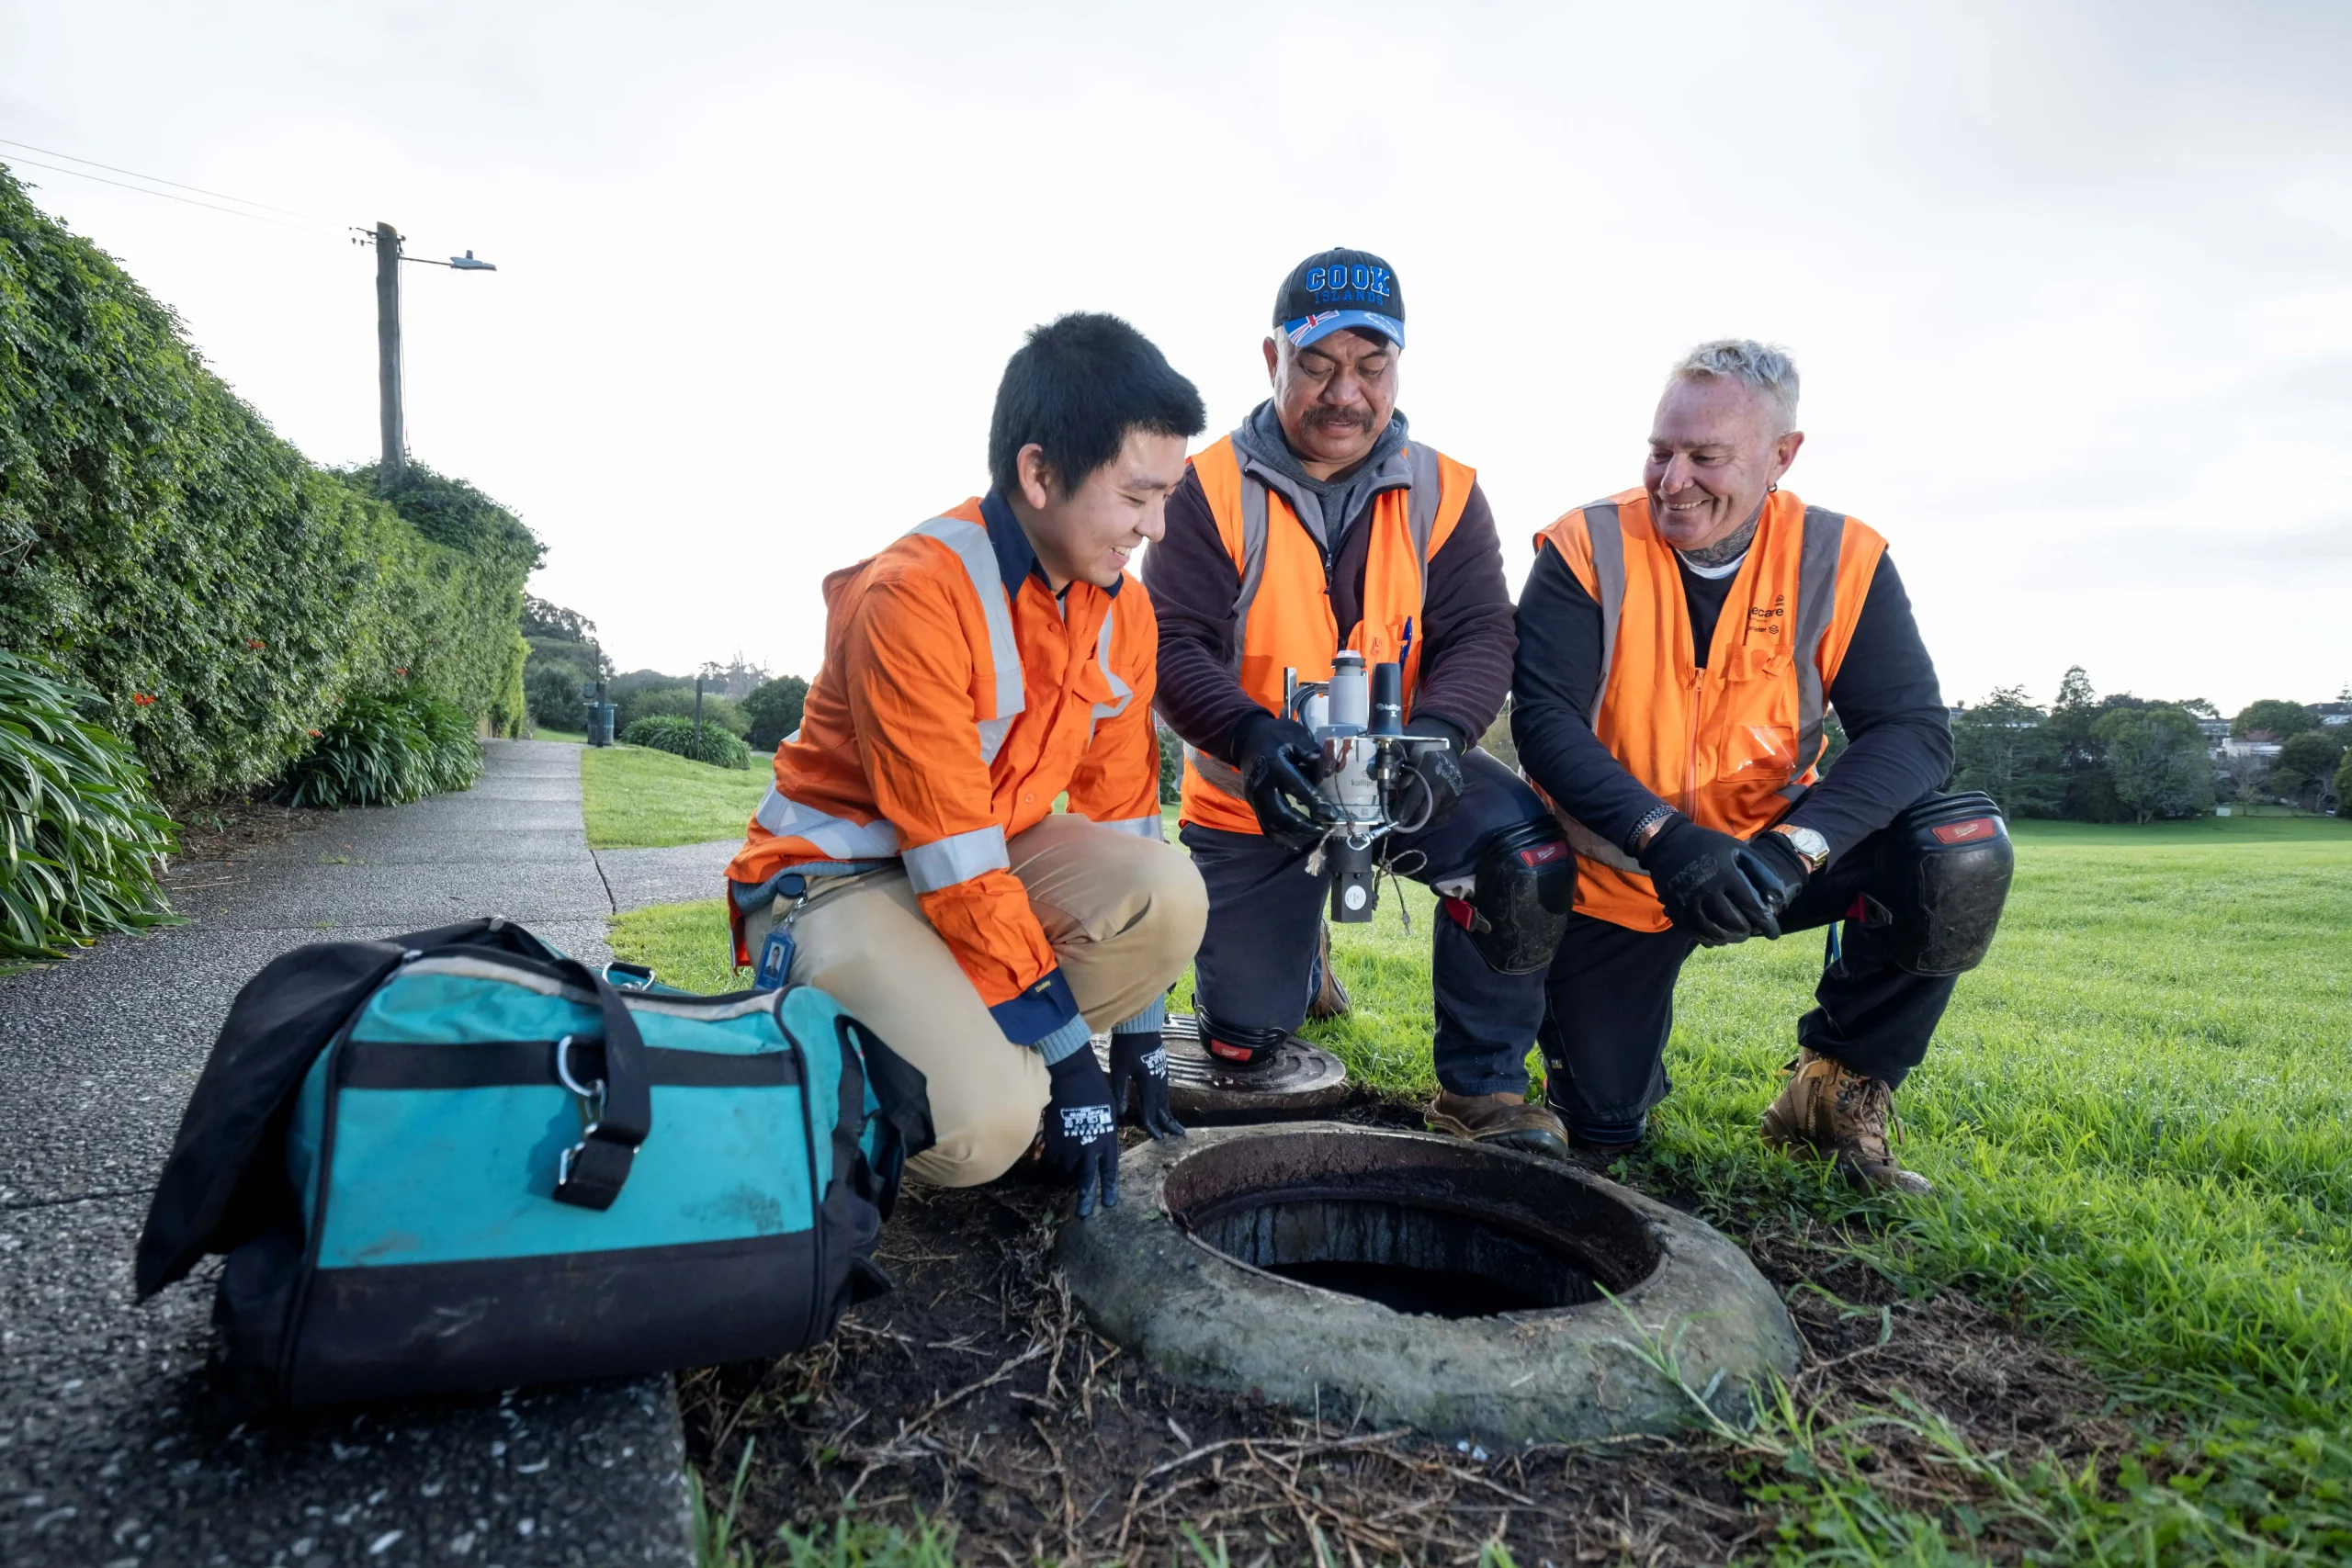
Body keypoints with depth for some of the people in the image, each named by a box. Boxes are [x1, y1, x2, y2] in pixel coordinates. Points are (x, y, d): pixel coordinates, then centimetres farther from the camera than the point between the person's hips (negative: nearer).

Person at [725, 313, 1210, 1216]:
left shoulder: (1123, 610, -2)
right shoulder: (915, 599, -25)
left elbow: (1119, 814, 3)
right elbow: (955, 864, -26)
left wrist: (1135, 1033, 4)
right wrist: (1065, 1046, -20)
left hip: (1000, 856, 7)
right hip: (838, 875, -6)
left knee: (1168, 893, -23)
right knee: (985, 1126, -28)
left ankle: (997, 1060, -2)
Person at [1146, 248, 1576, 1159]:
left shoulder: (1444, 494, -2)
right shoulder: (1211, 488, -9)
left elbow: (1479, 638, -9)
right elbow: (1174, 646, -17)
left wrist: (1437, 733, -32)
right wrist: (1252, 736, -37)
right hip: (1251, 801, -1)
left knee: (1526, 850, -29)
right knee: (1243, 1039, 3)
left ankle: (1482, 1088, -6)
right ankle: (1297, 948, 42)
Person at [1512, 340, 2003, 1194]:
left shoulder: (1842, 561, -7)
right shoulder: (1585, 551, -12)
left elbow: (1913, 728, -15)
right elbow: (1544, 719, -20)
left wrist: (1794, 847, -32)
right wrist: (1663, 837, -34)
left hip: (1769, 857, 2)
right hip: (1616, 877, -1)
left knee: (1960, 850, -24)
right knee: (1601, 1128, -2)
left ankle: (1837, 1094, -3)